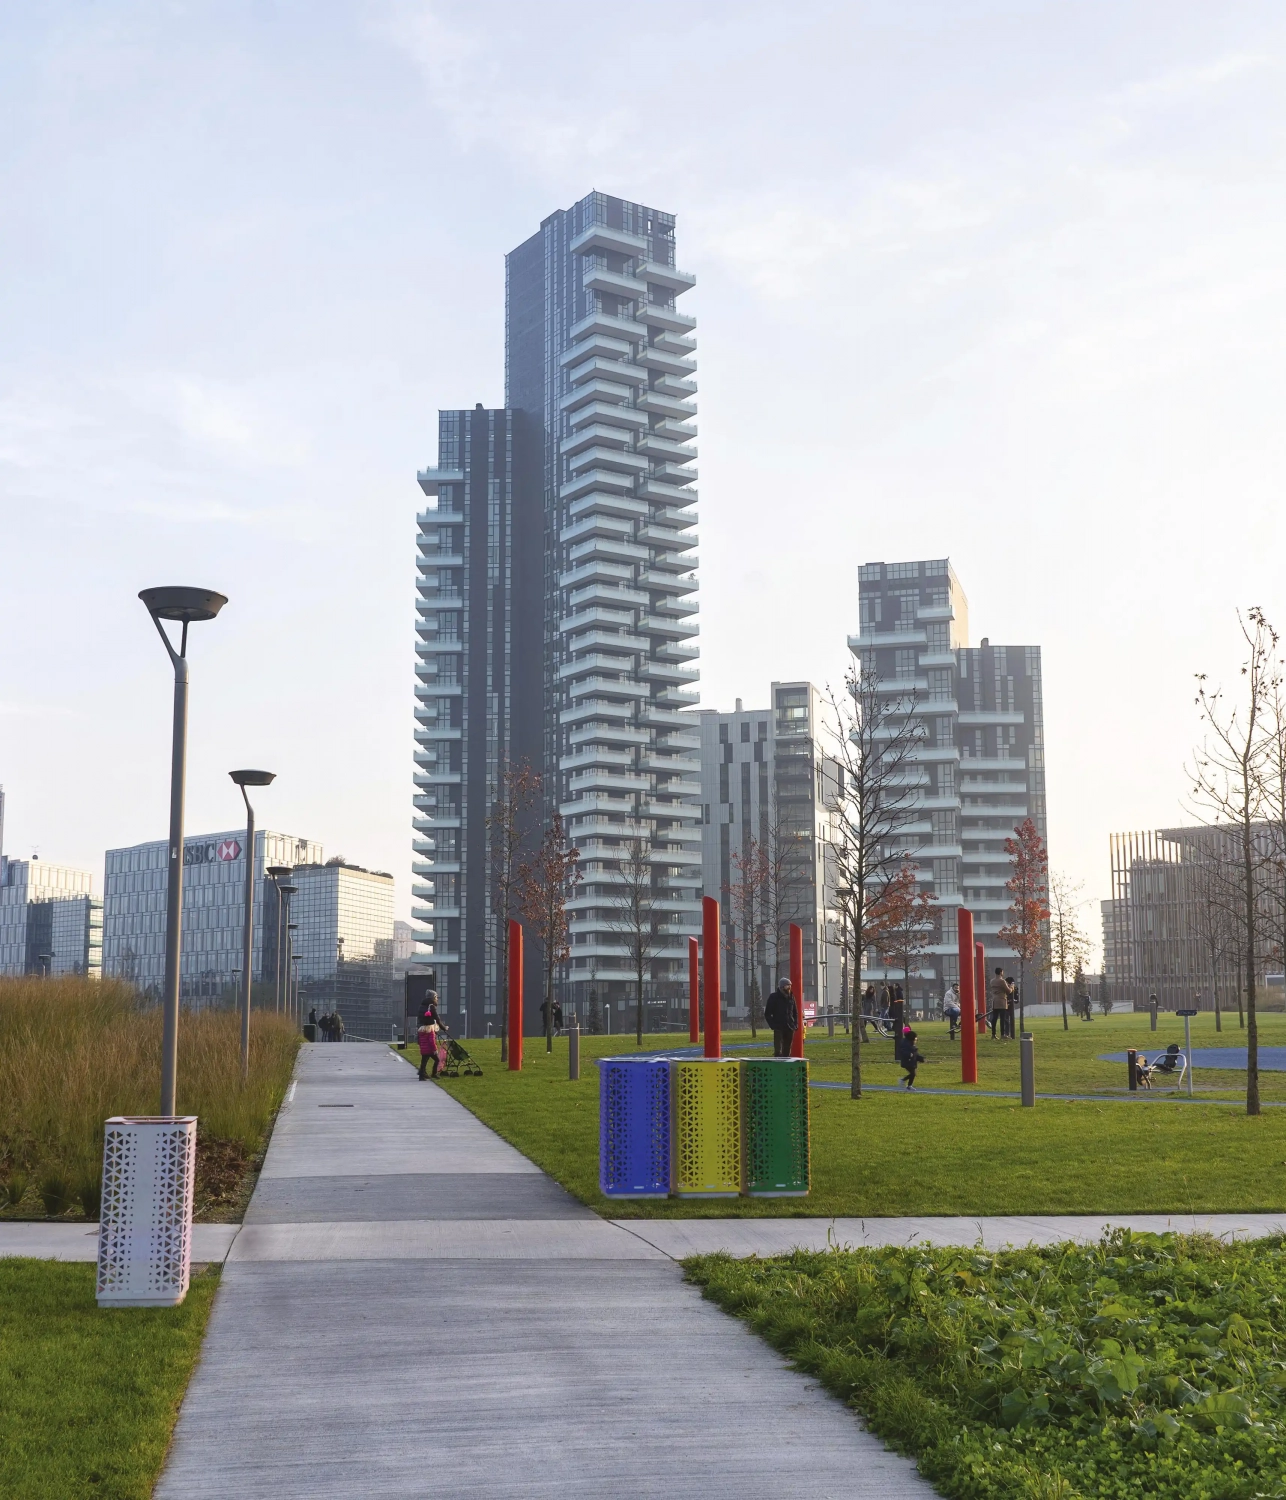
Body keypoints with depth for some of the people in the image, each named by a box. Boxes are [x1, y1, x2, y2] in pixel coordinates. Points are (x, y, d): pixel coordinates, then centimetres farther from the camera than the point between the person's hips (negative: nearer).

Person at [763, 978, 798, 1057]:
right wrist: (773, 1025, -11)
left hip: (790, 1028, 5)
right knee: (778, 1050, -14)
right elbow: (767, 1014, -1)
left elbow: (795, 1012, 21)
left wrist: (795, 1024, 7)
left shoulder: (791, 997, 11)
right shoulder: (774, 997, -4)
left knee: (787, 1051, 8)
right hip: (778, 1029, -5)